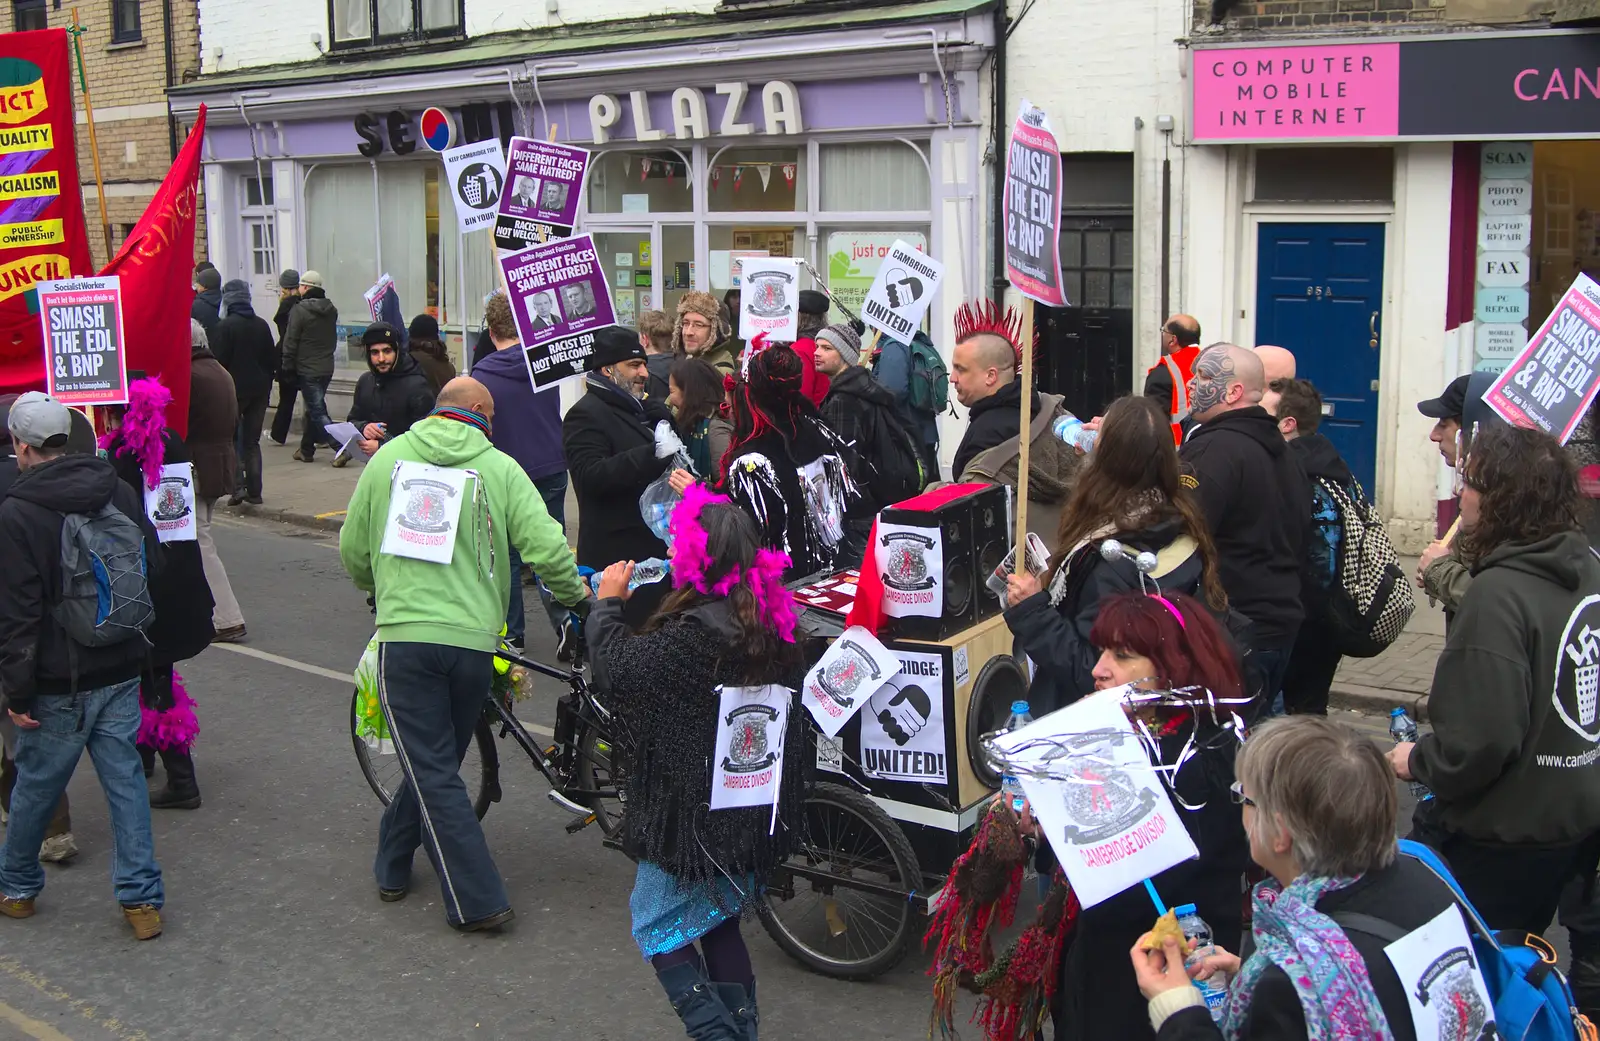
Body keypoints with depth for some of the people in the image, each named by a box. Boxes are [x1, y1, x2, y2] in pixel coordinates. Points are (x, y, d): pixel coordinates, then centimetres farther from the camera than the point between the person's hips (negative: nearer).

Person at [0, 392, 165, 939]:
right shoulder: (119, 492, 2)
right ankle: (142, 899, 8)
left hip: (59, 684, -4)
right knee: (126, 780, 8)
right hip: (121, 672, 4)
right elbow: (153, 570, 13)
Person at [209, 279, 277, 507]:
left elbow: (219, 360, -13)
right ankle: (254, 491, 7)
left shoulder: (225, 326, -12)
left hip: (234, 388, -5)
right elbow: (273, 359, 9)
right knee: (252, 441, 10)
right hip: (259, 389, 5)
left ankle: (237, 486, -9)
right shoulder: (262, 325, 5)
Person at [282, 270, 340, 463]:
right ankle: (306, 449, 24)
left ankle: (341, 446, -19)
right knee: (314, 408, 17)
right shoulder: (331, 310, 8)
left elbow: (290, 342, -11)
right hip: (327, 367, 7)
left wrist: (288, 367, -4)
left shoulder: (300, 310, -13)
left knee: (317, 411, -7)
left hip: (307, 369, -7)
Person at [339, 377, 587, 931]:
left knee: (433, 773, 2)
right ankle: (392, 864, 37)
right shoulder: (500, 467, 2)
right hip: (475, 640, 1)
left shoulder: (389, 457, 6)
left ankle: (477, 902, 0)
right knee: (438, 761, 21)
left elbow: (352, 551, 12)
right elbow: (548, 548, -7)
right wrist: (576, 595, 13)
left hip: (405, 635, -1)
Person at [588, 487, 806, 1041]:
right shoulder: (772, 616, -3)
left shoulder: (694, 633, -27)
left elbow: (617, 667, -21)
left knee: (659, 930, 9)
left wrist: (607, 602, -3)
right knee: (717, 921, 23)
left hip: (693, 807, -8)